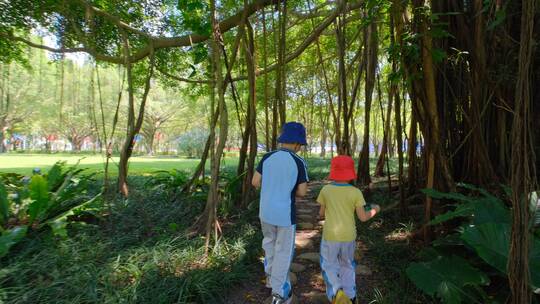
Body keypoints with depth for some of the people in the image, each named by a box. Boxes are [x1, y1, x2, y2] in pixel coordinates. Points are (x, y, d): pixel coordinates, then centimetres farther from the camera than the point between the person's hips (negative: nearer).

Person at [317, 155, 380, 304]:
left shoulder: (325, 190, -7)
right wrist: (374, 210, 13)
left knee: (329, 265, 13)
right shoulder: (355, 192, -8)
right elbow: (363, 217, -6)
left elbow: (321, 214, 0)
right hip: (348, 236, 2)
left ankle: (337, 291, -7)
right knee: (347, 265, 21)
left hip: (330, 235, -1)